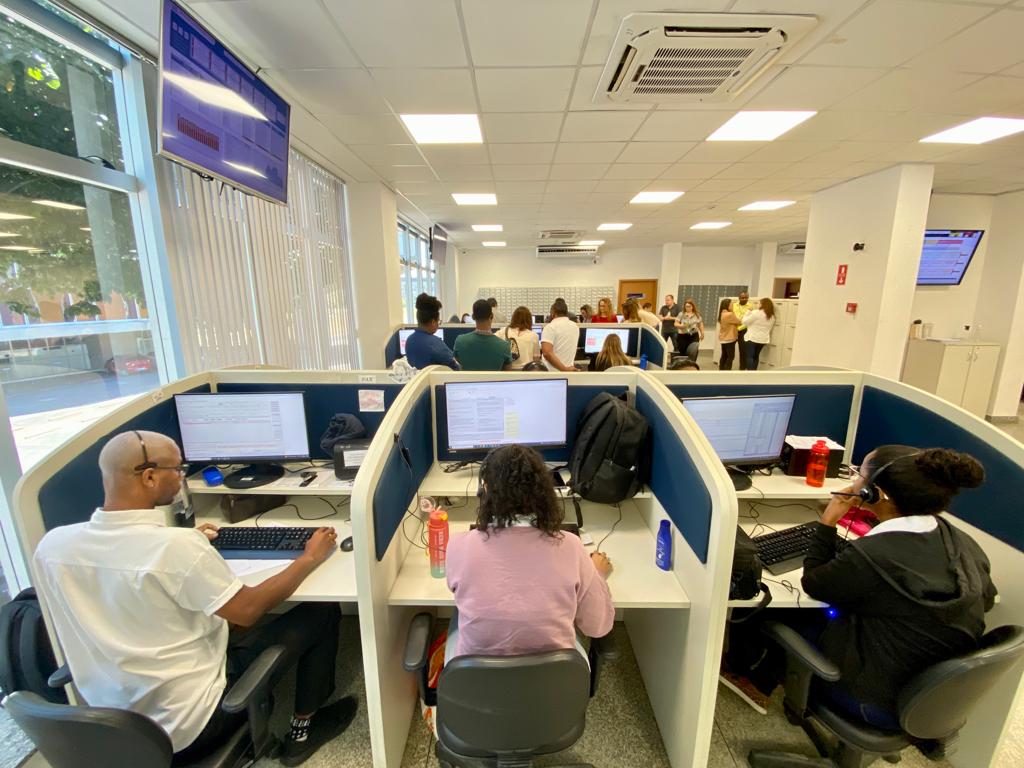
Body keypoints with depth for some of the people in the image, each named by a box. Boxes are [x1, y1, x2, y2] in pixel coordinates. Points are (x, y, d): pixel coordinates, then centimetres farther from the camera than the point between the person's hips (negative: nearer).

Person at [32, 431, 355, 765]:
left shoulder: (51, 545, -11)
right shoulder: (176, 546, -31)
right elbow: (248, 609, -18)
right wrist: (310, 557, -7)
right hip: (187, 726, -7)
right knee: (322, 613, 2)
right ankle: (302, 731, 22)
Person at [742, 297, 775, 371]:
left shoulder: (756, 312, -13)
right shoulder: (772, 316, 9)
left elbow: (745, 321, -8)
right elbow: (769, 328, 12)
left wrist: (749, 312, 2)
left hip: (753, 338, -7)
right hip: (763, 339, 7)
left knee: (750, 356, -3)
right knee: (756, 356, 17)